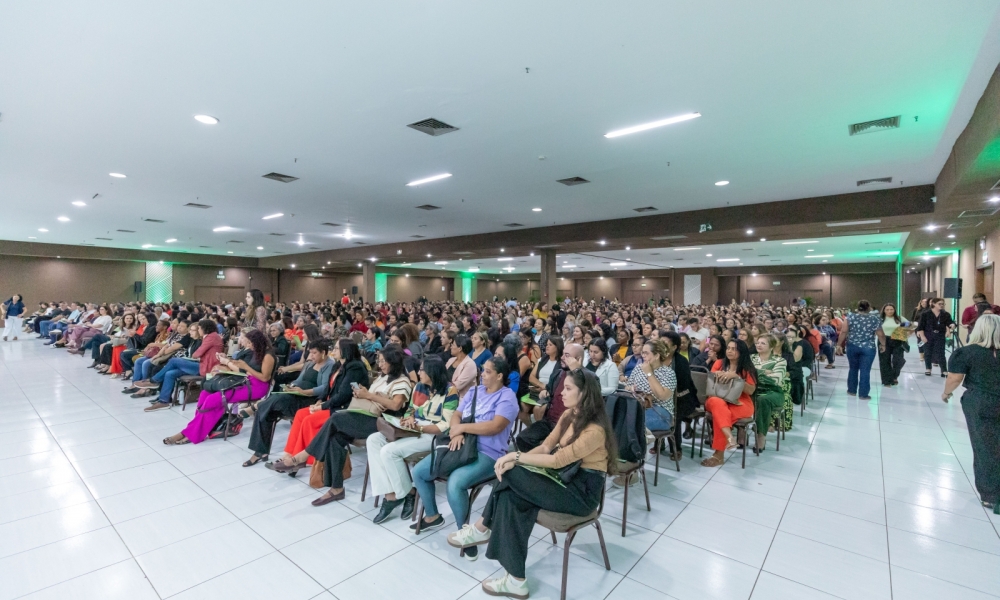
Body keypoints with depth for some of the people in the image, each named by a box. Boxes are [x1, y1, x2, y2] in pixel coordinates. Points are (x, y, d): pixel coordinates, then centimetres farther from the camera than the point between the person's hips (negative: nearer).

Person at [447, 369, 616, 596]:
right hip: (565, 478, 8)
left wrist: (516, 457, -19)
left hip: (581, 491, -8)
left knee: (509, 473, -19)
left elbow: (557, 460, -23)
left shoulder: (594, 430, -22)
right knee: (510, 496, -17)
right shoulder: (569, 415, 3)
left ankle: (482, 529, 0)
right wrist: (515, 459, -13)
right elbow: (546, 447, 2)